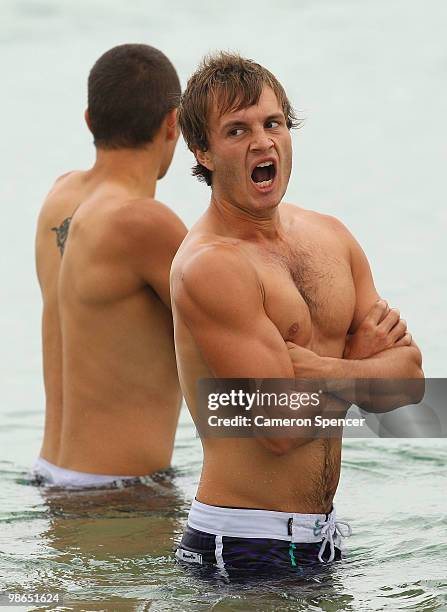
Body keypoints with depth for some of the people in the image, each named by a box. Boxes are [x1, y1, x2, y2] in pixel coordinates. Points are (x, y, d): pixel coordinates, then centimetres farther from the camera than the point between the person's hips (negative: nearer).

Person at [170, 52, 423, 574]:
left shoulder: (332, 237, 8)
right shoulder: (210, 265, -17)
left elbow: (408, 385, 5)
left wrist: (321, 367, -14)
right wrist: (370, 365, -5)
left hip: (323, 533, 7)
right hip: (244, 548, -7)